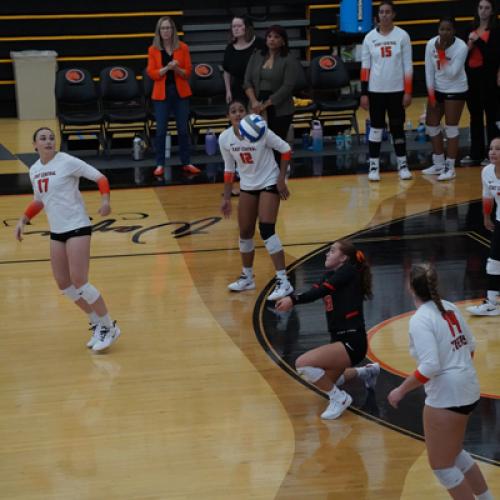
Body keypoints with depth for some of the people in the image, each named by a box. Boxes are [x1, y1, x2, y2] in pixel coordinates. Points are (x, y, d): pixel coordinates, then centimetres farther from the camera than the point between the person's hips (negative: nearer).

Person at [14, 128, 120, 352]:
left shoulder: (67, 162, -11)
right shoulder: (34, 170, 8)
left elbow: (100, 178, -11)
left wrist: (105, 200, -28)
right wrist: (23, 219, 12)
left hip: (77, 227, -7)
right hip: (56, 231, 7)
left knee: (78, 281, -13)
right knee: (63, 283, 5)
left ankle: (109, 327, 2)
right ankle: (97, 324, 22)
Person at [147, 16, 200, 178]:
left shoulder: (183, 48, 1)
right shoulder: (153, 50, 0)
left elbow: (188, 72, 2)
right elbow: (151, 73, -4)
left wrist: (177, 69, -18)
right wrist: (166, 68, -19)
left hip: (180, 93, 1)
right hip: (162, 93, -1)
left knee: (183, 129, 4)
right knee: (160, 130, -1)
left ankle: (186, 163, 13)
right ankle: (160, 164, 5)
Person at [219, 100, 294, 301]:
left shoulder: (259, 130, -21)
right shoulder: (224, 138, -8)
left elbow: (285, 150, -11)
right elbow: (229, 169, 6)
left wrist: (281, 180, -14)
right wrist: (226, 198, 5)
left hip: (269, 183, -5)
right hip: (247, 186, 5)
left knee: (266, 230, -18)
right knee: (245, 233, 9)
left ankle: (283, 282, -16)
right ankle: (247, 278, 30)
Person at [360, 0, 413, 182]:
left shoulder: (402, 36, -2)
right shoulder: (370, 37, 1)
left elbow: (408, 66, -1)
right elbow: (365, 67, 3)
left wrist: (408, 92, -6)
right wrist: (363, 93, -2)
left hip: (396, 90, -1)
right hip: (376, 90, 1)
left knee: (398, 127, 5)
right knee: (376, 128, 3)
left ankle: (403, 165, 15)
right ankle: (374, 166, 8)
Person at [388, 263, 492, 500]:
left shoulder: (420, 320, -20)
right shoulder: (449, 307, 4)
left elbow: (430, 366, -27)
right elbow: (470, 346, 14)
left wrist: (401, 390, -17)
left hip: (446, 396, -9)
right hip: (468, 389, 9)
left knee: (441, 465, 7)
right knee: (455, 453, 28)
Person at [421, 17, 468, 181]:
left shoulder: (461, 47, -20)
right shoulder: (431, 44, -9)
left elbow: (452, 73, -25)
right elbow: (429, 71, -3)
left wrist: (442, 54, -31)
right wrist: (431, 94, -6)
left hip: (455, 91, -5)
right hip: (437, 89, 5)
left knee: (451, 128, -5)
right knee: (431, 125, 10)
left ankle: (450, 168, 3)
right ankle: (439, 164, 24)